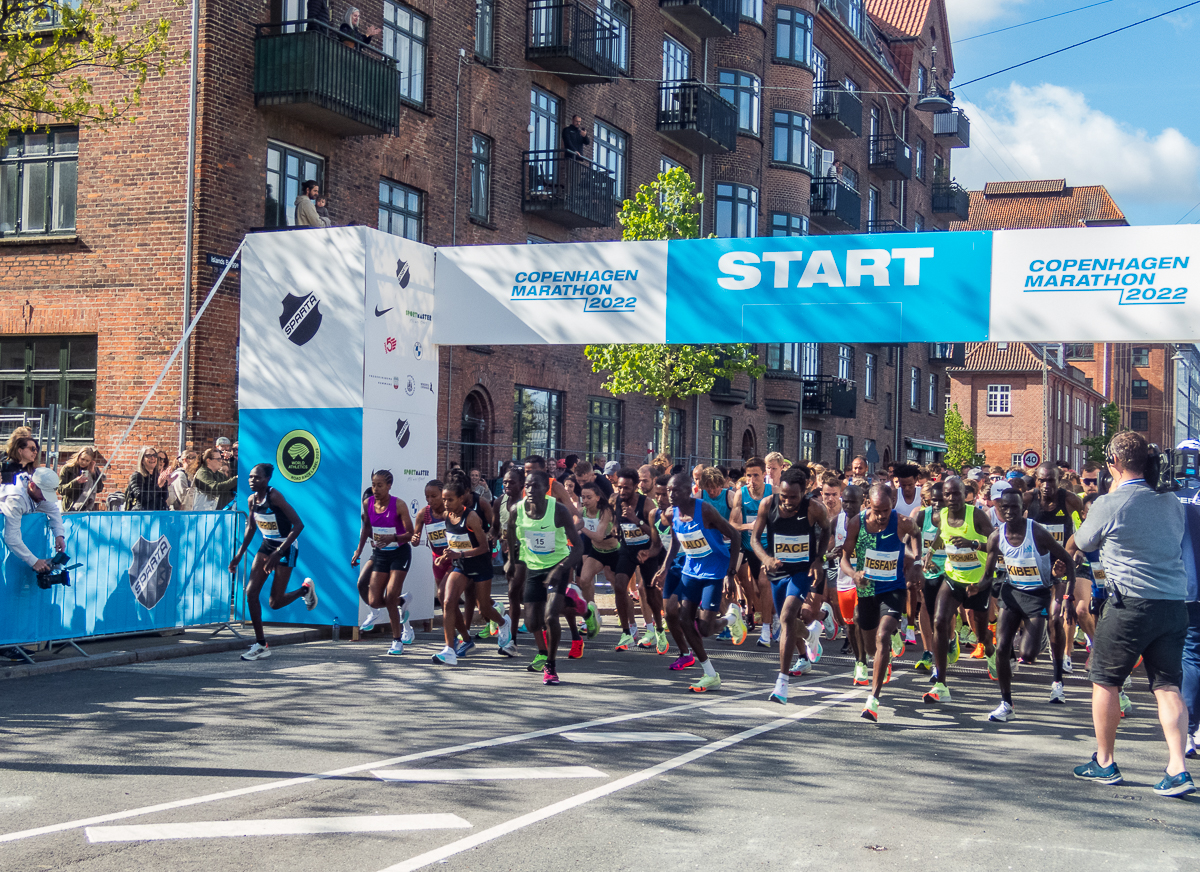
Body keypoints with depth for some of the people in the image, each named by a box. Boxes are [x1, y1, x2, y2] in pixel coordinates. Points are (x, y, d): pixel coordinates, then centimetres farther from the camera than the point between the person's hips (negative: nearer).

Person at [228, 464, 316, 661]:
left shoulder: (274, 497, -24)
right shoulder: (252, 500, -2)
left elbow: (298, 525, -27)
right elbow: (251, 527, 15)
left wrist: (278, 552, -30)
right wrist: (239, 554, 9)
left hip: (286, 548, -7)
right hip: (267, 545, 7)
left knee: (275, 603, -4)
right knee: (251, 592, -7)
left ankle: (305, 589, 27)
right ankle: (261, 645, 1)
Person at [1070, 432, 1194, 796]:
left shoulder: (1109, 504, -8)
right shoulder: (1172, 501, 9)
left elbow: (1083, 542, 8)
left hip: (1131, 604, -5)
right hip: (1175, 603, 5)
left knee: (1104, 681, 11)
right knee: (1168, 685, 6)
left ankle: (1105, 763, 19)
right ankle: (1178, 768, -5)